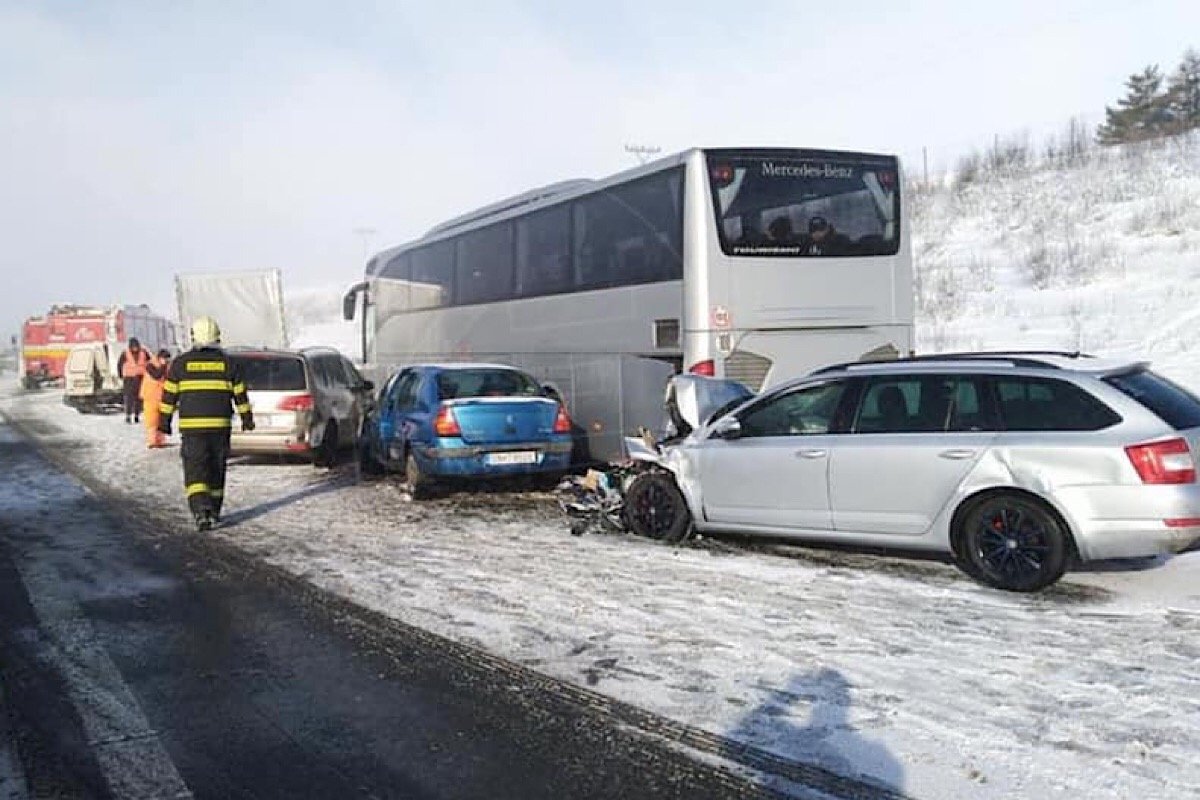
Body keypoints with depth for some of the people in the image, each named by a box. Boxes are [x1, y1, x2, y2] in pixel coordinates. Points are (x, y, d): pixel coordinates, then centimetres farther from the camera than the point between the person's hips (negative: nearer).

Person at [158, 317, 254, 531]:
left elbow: (169, 394, 3)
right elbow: (240, 394, 7)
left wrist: (164, 421, 10)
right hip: (220, 425, 2)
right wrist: (247, 417, 18)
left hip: (191, 425, -2)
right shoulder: (228, 363, 3)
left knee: (195, 469, -2)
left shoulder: (181, 363, 0)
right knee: (216, 469, 14)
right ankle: (214, 511, 24)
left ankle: (201, 509, -21)